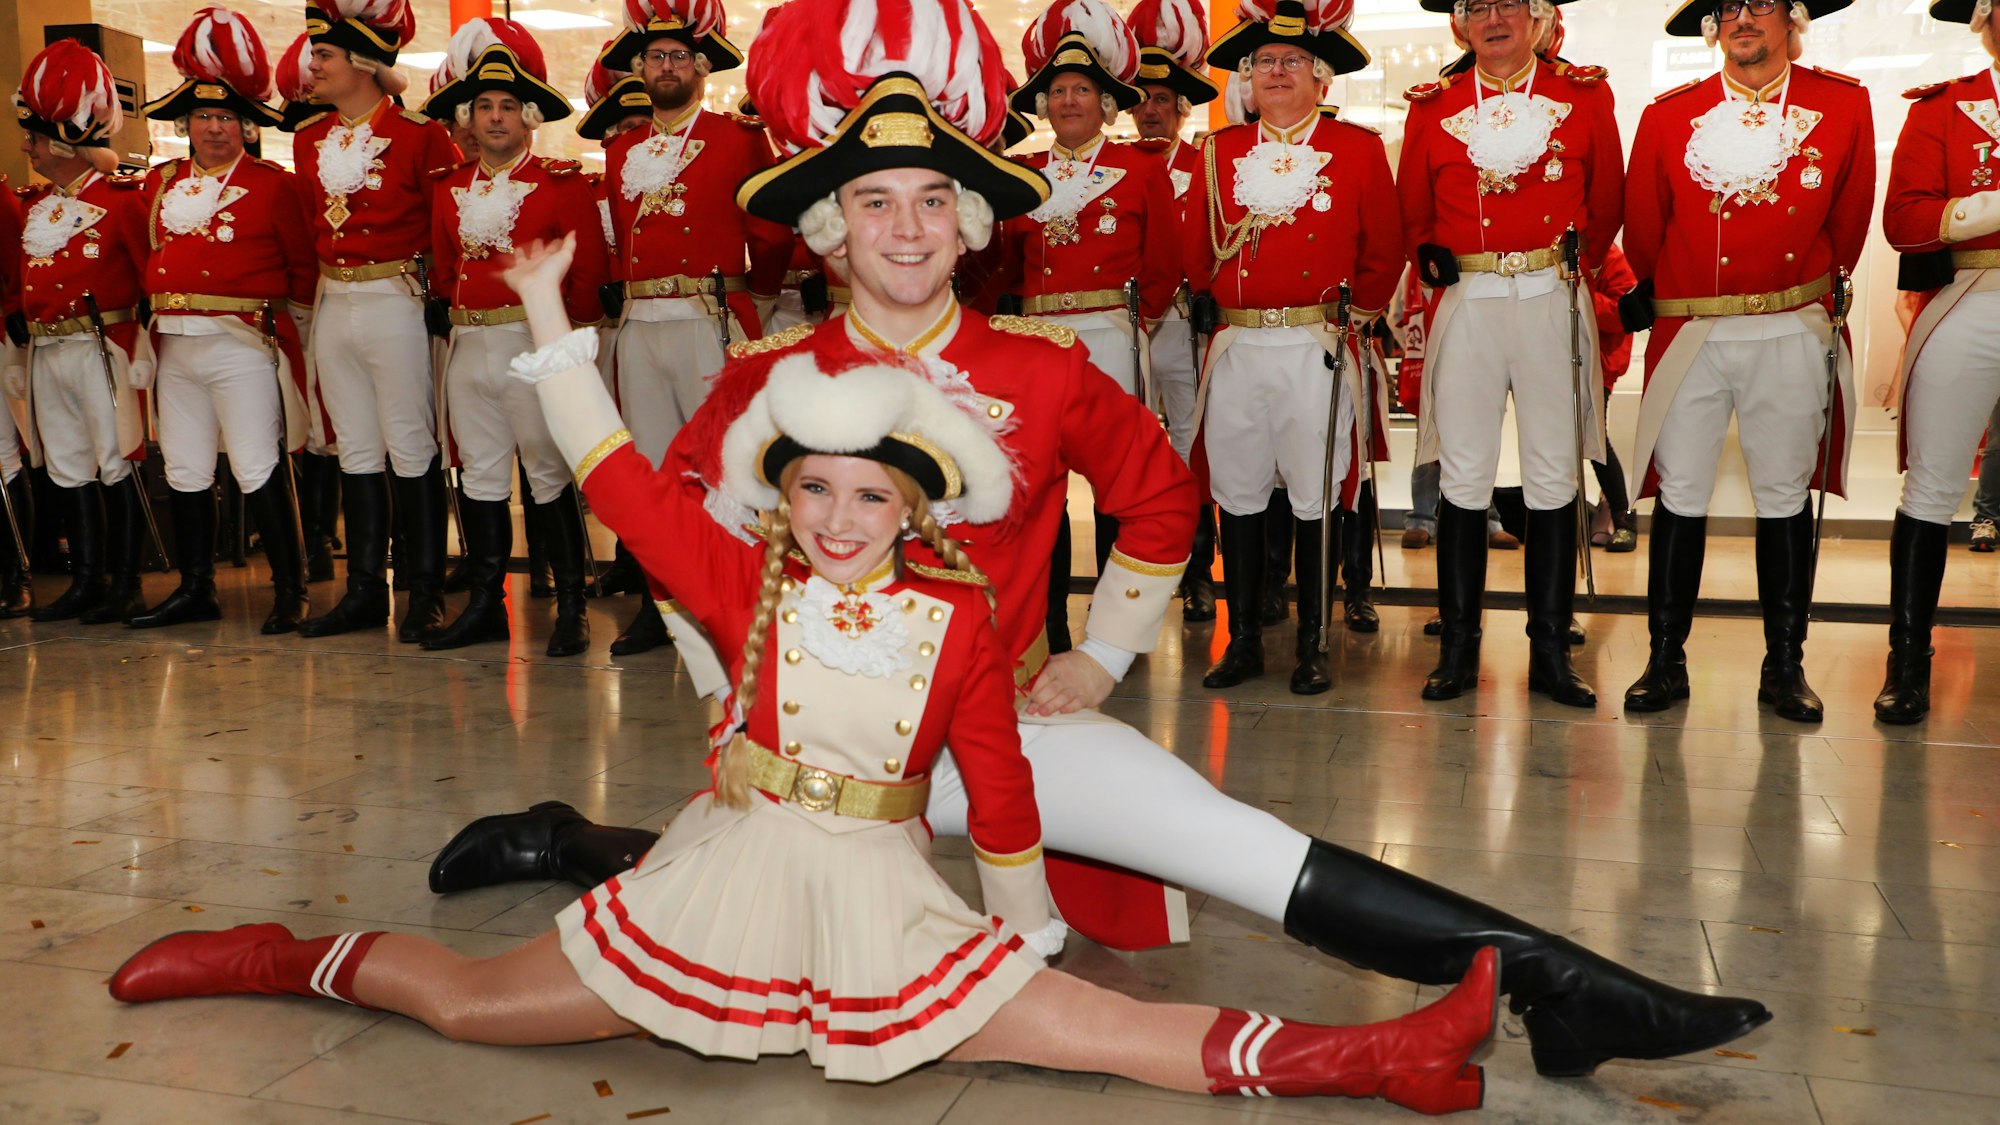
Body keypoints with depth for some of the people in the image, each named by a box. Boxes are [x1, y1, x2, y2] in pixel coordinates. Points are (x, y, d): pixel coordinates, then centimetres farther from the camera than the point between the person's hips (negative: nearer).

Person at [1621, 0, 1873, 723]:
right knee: (1680, 495, 3)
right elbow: (1642, 224, 12)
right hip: (1690, 334, 0)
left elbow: (1850, 217, 13)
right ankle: (1666, 661, 12)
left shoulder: (1844, 105, 3)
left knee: (1785, 497, 7)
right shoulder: (1668, 115, 2)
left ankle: (1784, 668, 16)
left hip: (1792, 335, 0)